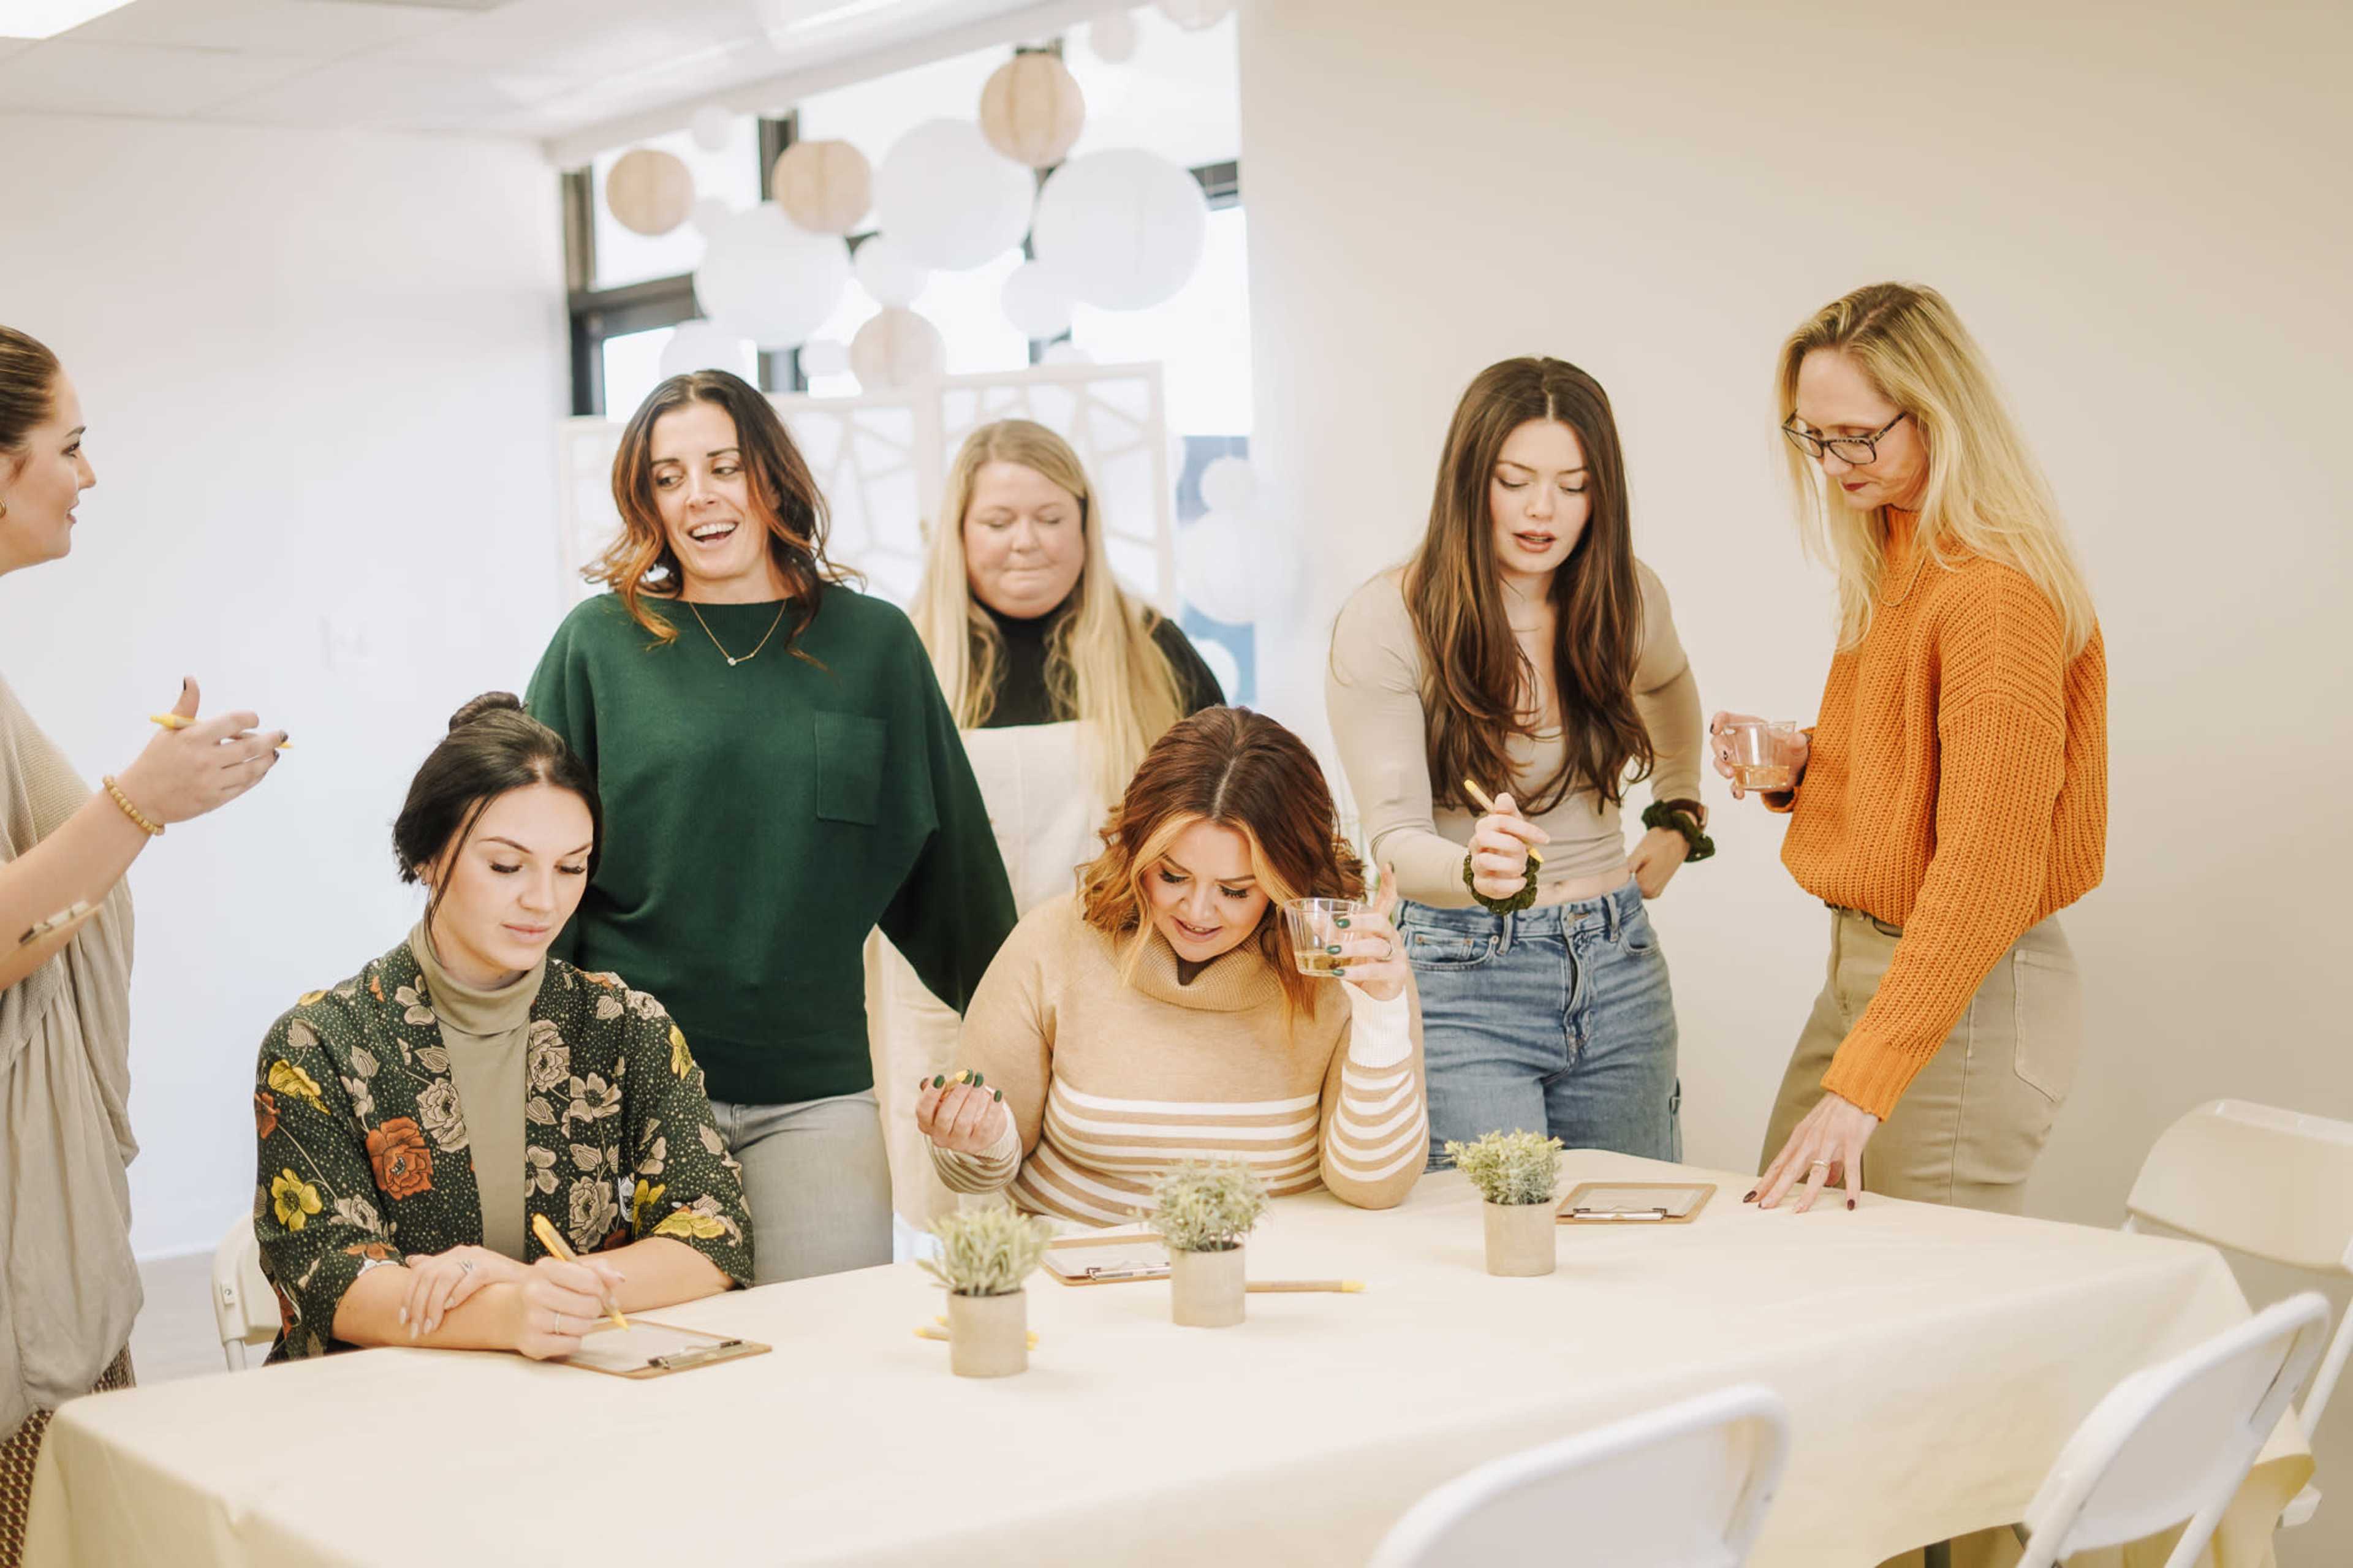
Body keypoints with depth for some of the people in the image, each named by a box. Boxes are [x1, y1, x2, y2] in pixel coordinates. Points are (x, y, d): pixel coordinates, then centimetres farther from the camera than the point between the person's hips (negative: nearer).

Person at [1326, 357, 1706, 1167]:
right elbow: (1397, 840, -17)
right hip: (1466, 980, -5)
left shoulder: (1627, 597, 2)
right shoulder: (1384, 622, -12)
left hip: (1617, 967, 5)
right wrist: (1476, 870, -37)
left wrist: (1678, 817, 19)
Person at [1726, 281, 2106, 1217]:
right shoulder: (1888, 559, 10)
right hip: (1862, 963, 9)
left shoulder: (1997, 593, -20)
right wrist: (1796, 768, 0)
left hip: (1964, 994, -9)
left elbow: (1986, 870, -24)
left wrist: (1860, 1087, -26)